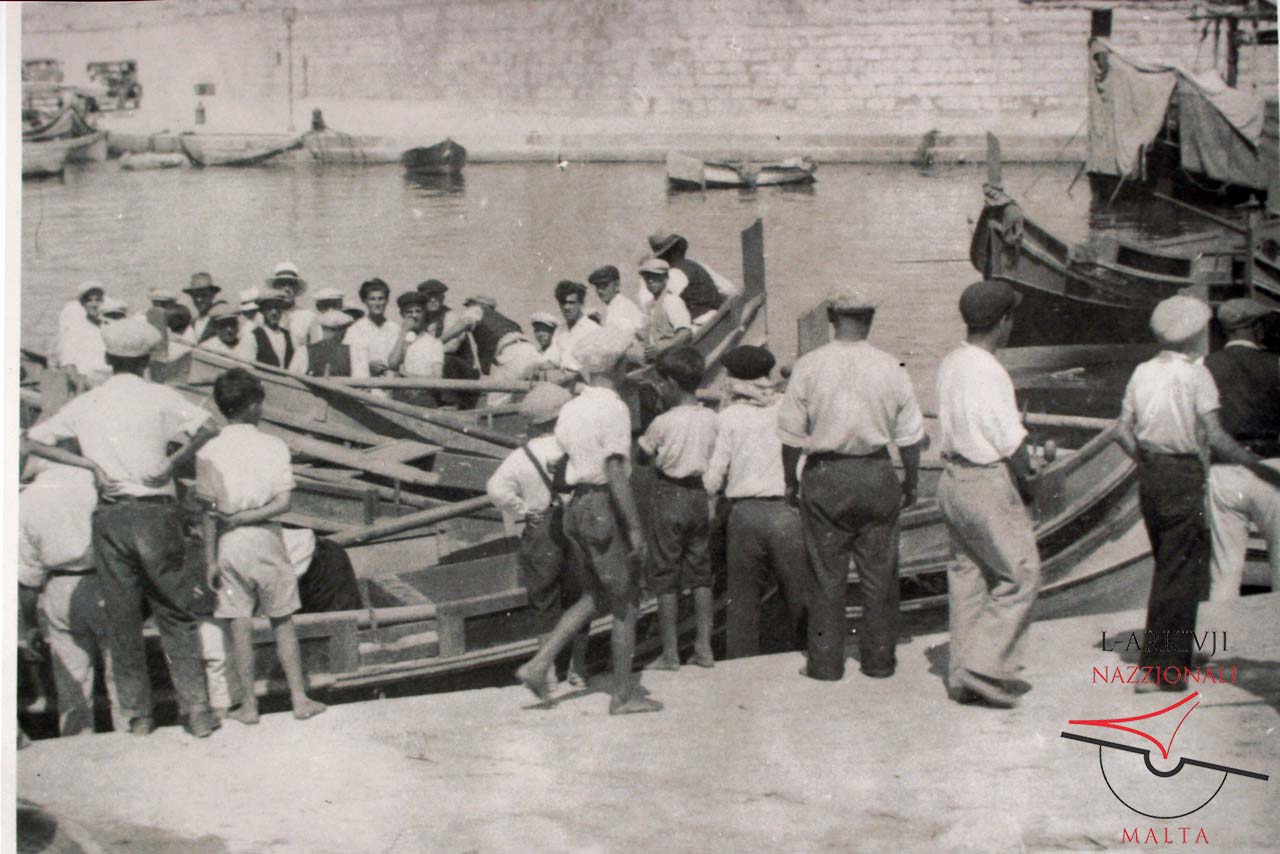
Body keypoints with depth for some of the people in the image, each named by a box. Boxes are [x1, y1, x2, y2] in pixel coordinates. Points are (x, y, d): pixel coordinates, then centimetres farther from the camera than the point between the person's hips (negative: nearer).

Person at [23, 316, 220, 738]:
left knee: (123, 622, 10)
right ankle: (196, 710, 1)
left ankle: (136, 715, 15)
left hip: (109, 515, 2)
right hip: (155, 512, -2)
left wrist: (91, 465, -3)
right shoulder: (159, 397, -1)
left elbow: (30, 441, 6)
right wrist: (174, 462, -7)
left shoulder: (85, 404, 8)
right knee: (176, 617, 5)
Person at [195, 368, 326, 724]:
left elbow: (206, 511, -5)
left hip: (229, 544, 0)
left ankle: (249, 704, 11)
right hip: (266, 540, 0)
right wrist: (244, 517, -9)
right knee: (282, 622, 10)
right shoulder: (274, 447, -5)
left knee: (240, 624, 7)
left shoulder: (208, 452, -4)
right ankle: (299, 699, 14)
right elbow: (282, 503, -12)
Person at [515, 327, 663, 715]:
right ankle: (623, 694, 12)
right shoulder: (614, 409, -15)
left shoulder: (570, 409, 8)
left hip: (576, 506, 8)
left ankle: (538, 665, 10)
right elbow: (616, 472, -21)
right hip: (606, 508, -8)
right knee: (625, 604, 5)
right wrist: (636, 528, -20)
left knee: (594, 597, 20)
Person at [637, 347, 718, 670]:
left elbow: (642, 454, -1)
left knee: (666, 574, 2)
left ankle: (670, 652, 3)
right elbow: (715, 457, 7)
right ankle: (704, 648, 12)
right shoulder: (710, 418, -1)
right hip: (700, 495, 5)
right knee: (700, 572, 12)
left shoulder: (663, 422, -14)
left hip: (669, 495, -5)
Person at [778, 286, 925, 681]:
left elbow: (791, 433, -3)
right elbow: (910, 435, 2)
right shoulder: (890, 368, -1)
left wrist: (790, 480, 9)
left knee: (827, 574, 6)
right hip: (876, 473, 1)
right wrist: (911, 482, 15)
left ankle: (826, 662, 10)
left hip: (825, 475, -1)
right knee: (879, 571, 10)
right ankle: (878, 658, 16)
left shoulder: (809, 365, -5)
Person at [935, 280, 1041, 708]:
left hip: (954, 476, 9)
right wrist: (1025, 485, -2)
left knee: (967, 575, 12)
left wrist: (1016, 468, 12)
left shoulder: (950, 364, 7)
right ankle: (983, 668, -4)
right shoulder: (989, 372, -19)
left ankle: (961, 676, 16)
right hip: (988, 484, -9)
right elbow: (1012, 441, -17)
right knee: (1020, 575, -1)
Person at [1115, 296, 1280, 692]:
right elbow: (1216, 438, -19)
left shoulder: (1143, 372, 6)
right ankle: (1159, 670, 0)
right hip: (1183, 476, -7)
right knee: (1181, 574, 0)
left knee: (1167, 567, 19)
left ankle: (1177, 657, 29)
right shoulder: (1195, 374, -13)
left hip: (1149, 475, 7)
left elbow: (1123, 432, 7)